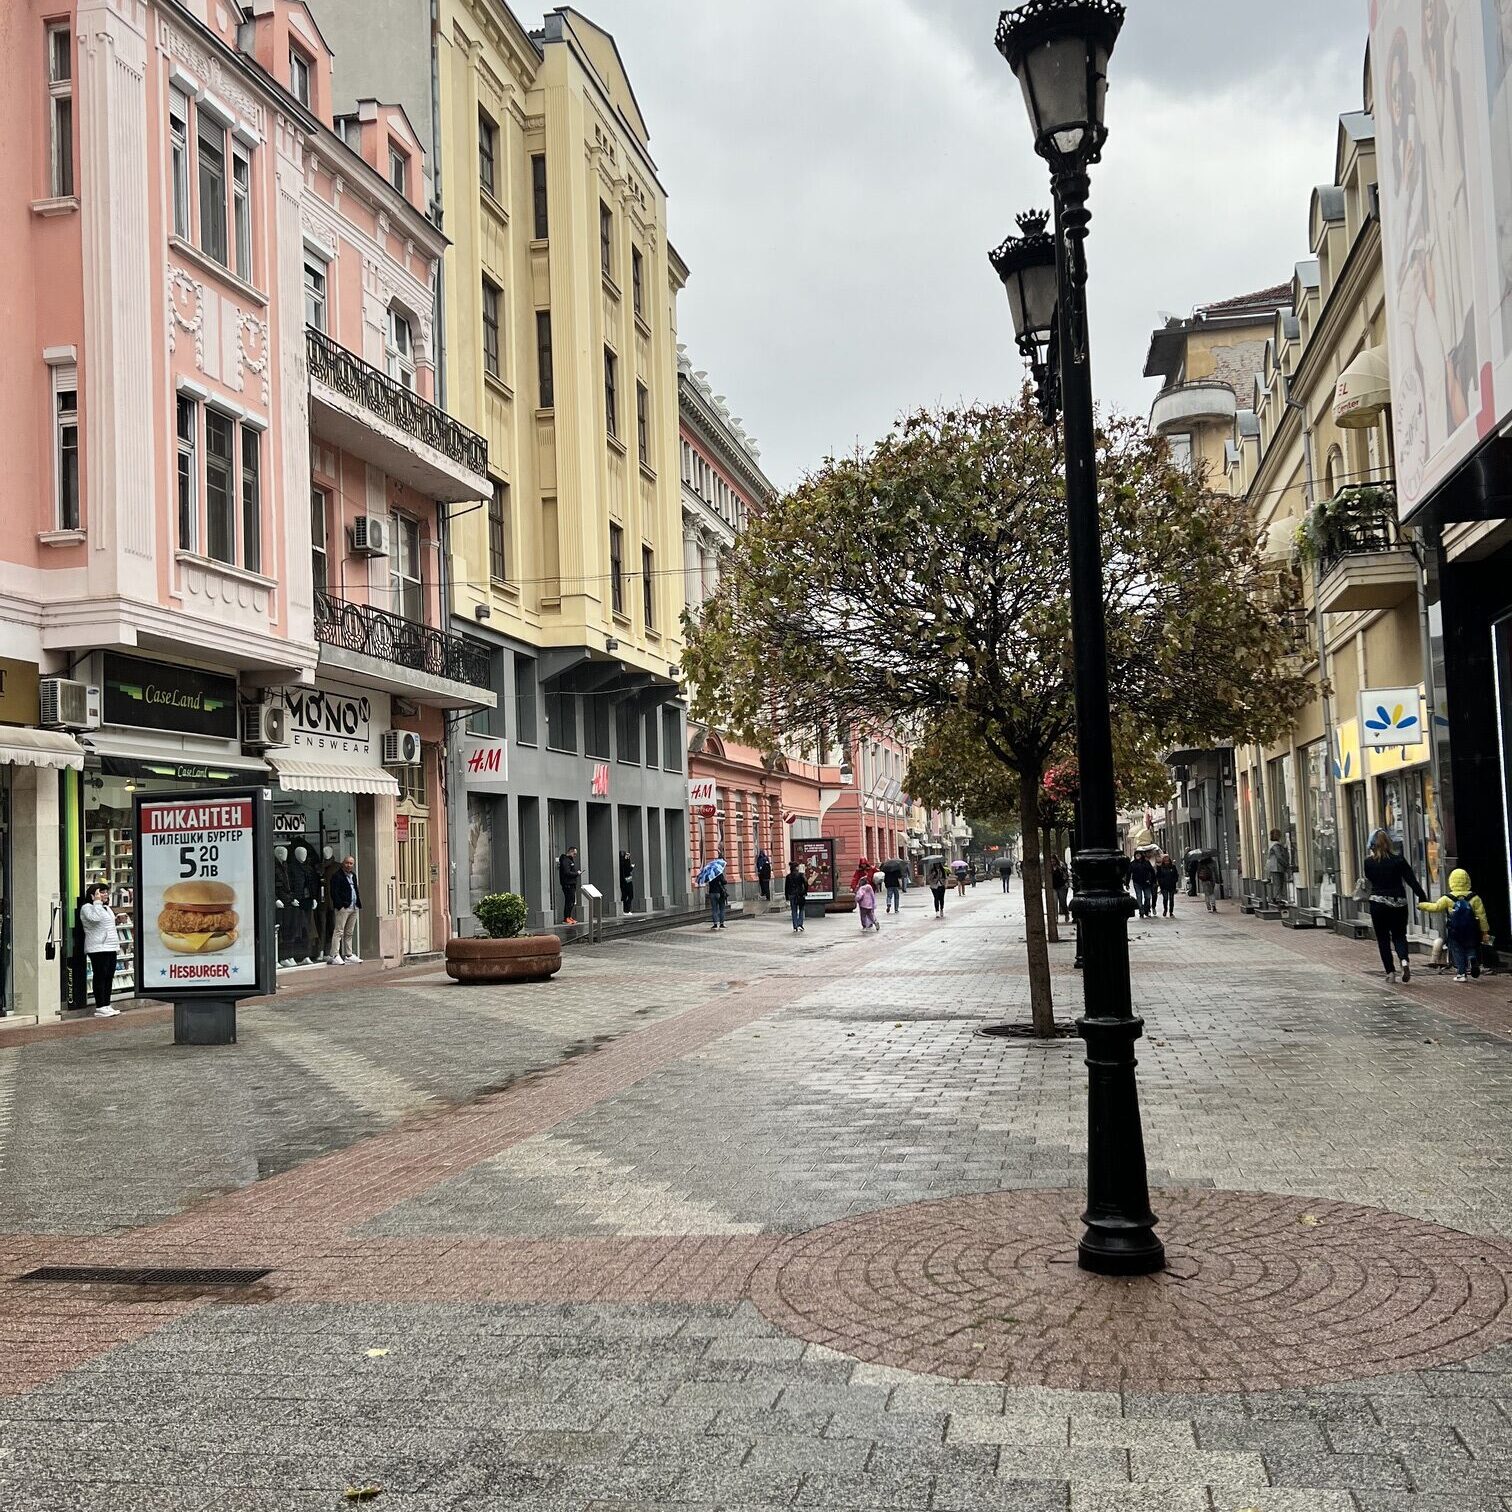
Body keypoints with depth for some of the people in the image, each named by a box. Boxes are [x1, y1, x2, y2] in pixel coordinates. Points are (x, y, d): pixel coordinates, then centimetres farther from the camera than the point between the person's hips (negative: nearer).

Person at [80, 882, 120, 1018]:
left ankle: (106, 1005, 13)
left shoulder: (107, 908, 21)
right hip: (98, 948, -9)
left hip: (111, 948, 9)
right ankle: (100, 1008, -7)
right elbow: (95, 918, -28)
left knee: (109, 977, 8)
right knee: (100, 977, -8)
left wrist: (117, 944, 23)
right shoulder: (87, 907, -6)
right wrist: (97, 902, -18)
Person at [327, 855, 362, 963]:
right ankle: (334, 956, -11)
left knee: (349, 933, 13)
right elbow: (334, 892, -12)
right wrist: (339, 905, -19)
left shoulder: (353, 875, 19)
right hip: (343, 908, -8)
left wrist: (359, 904, 14)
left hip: (354, 908, 8)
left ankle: (349, 955, 18)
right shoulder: (337, 876, -6)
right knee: (339, 931, -10)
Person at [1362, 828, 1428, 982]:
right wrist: (1423, 897, 0)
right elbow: (1411, 880, -6)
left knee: (1383, 939, 9)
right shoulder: (1399, 860, -5)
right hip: (1399, 904, 1)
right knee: (1399, 935, 13)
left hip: (1378, 903, -1)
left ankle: (1390, 972, 4)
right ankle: (1404, 960, -14)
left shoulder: (1369, 862, -6)